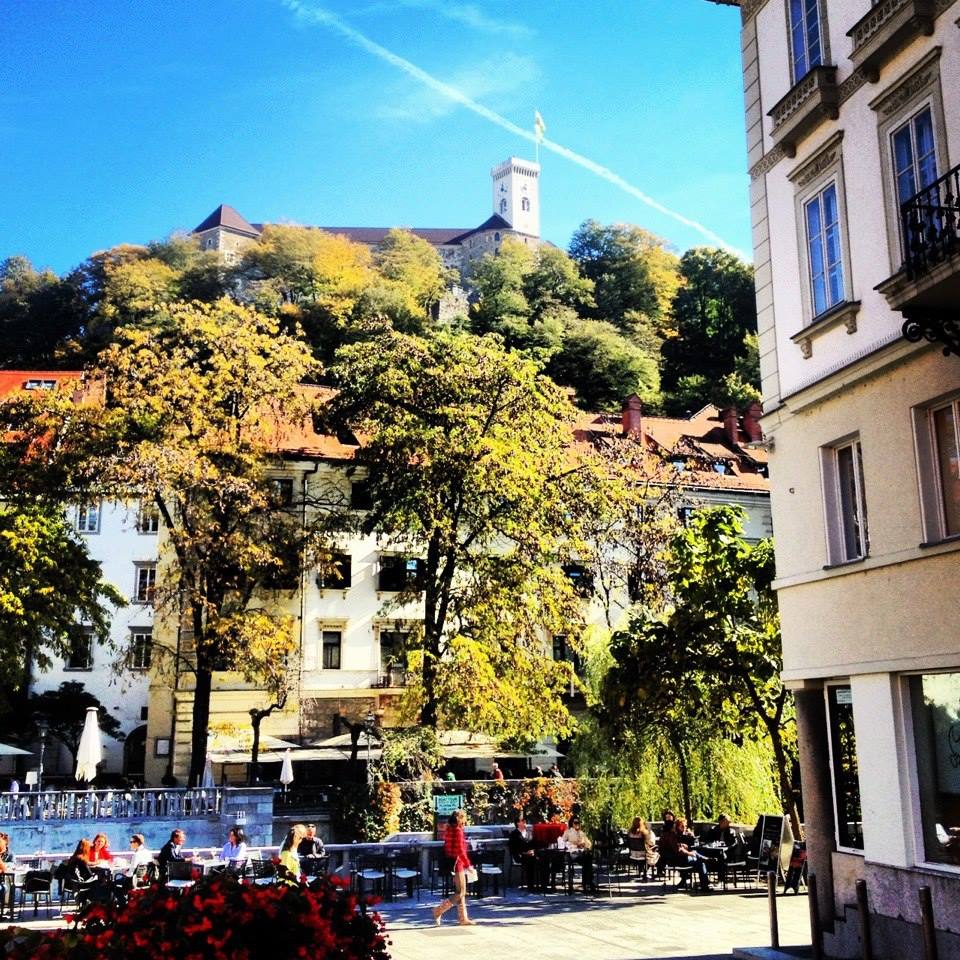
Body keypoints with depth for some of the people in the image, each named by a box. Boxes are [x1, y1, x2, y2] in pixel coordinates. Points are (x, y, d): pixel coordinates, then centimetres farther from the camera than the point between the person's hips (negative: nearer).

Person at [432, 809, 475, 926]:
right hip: (457, 863, -10)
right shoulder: (458, 831, -16)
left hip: (451, 862, 10)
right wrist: (468, 864, -16)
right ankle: (439, 911, -5)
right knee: (460, 892, -5)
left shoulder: (449, 830, 11)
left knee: (460, 892, 13)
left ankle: (463, 919, 16)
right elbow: (460, 850, -21)